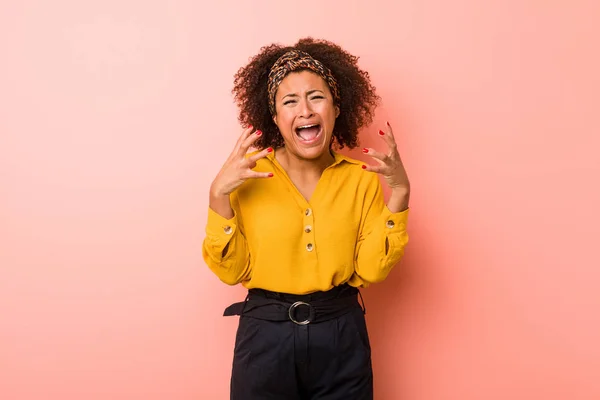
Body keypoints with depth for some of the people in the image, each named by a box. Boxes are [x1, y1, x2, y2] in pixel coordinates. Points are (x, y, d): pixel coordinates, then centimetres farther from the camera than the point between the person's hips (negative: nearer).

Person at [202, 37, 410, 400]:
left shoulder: (362, 177, -3)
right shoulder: (249, 176, -6)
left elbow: (370, 270, -7)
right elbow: (232, 271, -7)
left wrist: (399, 193, -13)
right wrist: (219, 195, -18)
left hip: (342, 340, 1)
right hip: (266, 337, -1)